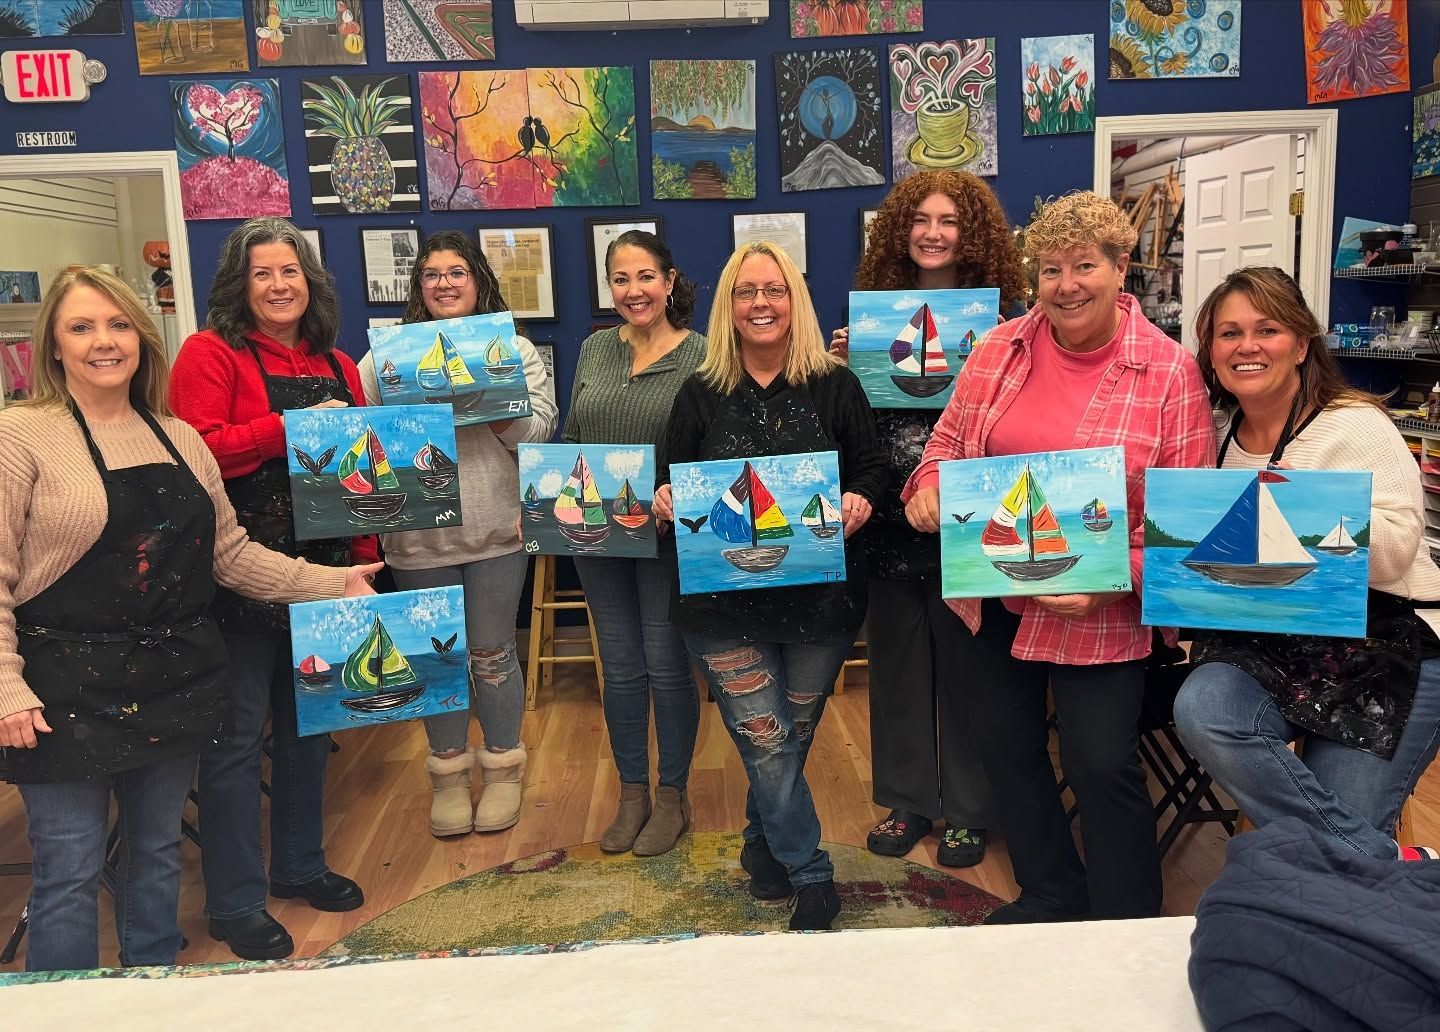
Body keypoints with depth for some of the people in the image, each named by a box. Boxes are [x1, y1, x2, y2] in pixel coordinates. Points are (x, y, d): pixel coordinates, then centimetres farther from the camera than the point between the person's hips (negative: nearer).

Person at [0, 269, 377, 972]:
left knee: (158, 849, 18)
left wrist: (331, 583, 3)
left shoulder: (178, 438, 9)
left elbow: (231, 552, 10)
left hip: (174, 678, 5)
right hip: (70, 689, -5)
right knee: (69, 873, 5)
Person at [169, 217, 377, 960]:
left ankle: (299, 864, 34)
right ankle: (235, 903, 16)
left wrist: (365, 555, 9)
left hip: (320, 568, 6)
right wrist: (292, 428, -20)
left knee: (309, 722, 16)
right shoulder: (211, 353, -5)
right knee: (239, 736, 2)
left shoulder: (338, 365, 13)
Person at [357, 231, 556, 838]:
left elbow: (540, 429, -4)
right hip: (418, 534, 2)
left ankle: (502, 769, 26)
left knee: (492, 653, 8)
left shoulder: (514, 350, 5)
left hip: (496, 529, -1)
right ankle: (448, 771, 28)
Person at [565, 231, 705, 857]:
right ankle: (632, 794, 29)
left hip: (667, 536, -4)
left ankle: (672, 797, 24)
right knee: (620, 666, 13)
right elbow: (569, 439, 12)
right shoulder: (595, 349, 8)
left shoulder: (700, 355, -7)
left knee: (667, 665, 6)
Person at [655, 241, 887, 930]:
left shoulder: (835, 387, 2)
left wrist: (859, 500, -17)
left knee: (792, 736, 15)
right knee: (767, 742, -1)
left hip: (821, 596, 1)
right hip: (725, 601, 0)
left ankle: (765, 847, 40)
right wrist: (665, 500, -15)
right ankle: (810, 874, 17)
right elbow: (669, 482, 8)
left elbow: (871, 467, 4)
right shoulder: (700, 395, 4)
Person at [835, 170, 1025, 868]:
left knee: (965, 664, 7)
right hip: (891, 521, 3)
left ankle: (967, 809, 25)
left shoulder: (1003, 311, -1)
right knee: (896, 660, 12)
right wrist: (842, 362, -4)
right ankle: (906, 799, 29)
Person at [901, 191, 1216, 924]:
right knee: (1007, 751, 17)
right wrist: (927, 488, -11)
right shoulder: (1000, 348, 2)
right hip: (992, 595, 5)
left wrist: (1116, 580, -21)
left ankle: (1130, 928, 27)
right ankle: (1050, 897, 41)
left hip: (1101, 612, -5)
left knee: (1102, 765, 1)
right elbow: (949, 441, 10)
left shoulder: (1170, 371, -9)